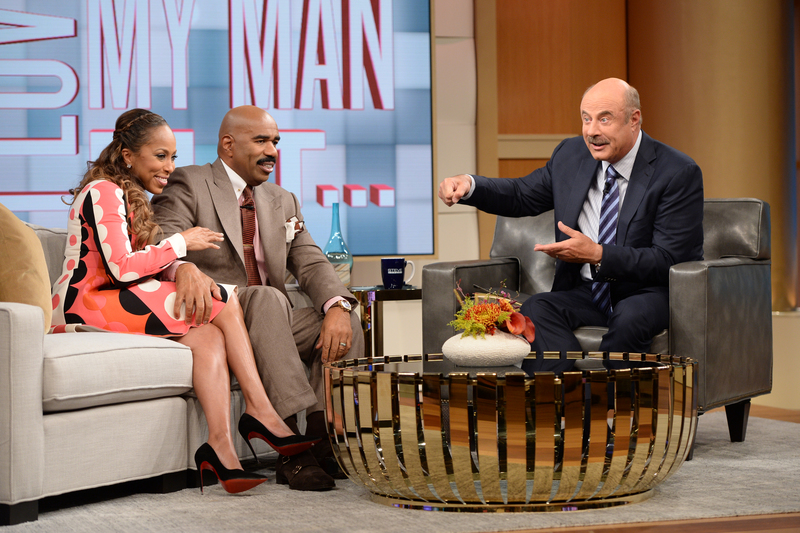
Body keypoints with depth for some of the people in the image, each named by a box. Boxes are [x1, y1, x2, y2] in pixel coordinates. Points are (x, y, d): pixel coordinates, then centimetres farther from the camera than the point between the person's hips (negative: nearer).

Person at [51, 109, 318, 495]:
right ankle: (260, 412, -15)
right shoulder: (104, 192, -6)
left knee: (208, 336, -18)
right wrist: (181, 243, -8)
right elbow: (121, 268, -16)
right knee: (223, 301, -15)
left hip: (115, 311, 9)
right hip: (88, 308, -9)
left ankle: (221, 448, -33)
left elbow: (145, 267, 17)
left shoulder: (132, 199, 26)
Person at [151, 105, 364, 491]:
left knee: (345, 323, -17)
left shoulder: (282, 202, 20)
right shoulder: (189, 185, 1)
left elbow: (311, 264, 8)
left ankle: (322, 441, -23)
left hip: (271, 323, 6)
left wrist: (337, 307, -14)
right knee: (267, 297, -35)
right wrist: (186, 267, -40)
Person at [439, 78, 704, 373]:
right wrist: (469, 185, -1)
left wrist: (597, 255, -27)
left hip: (647, 296, -4)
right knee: (535, 309, -26)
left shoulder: (679, 173, -11)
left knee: (631, 317, -38)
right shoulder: (571, 155, 6)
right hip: (584, 292, 5)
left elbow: (669, 260, -16)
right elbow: (522, 196, 20)